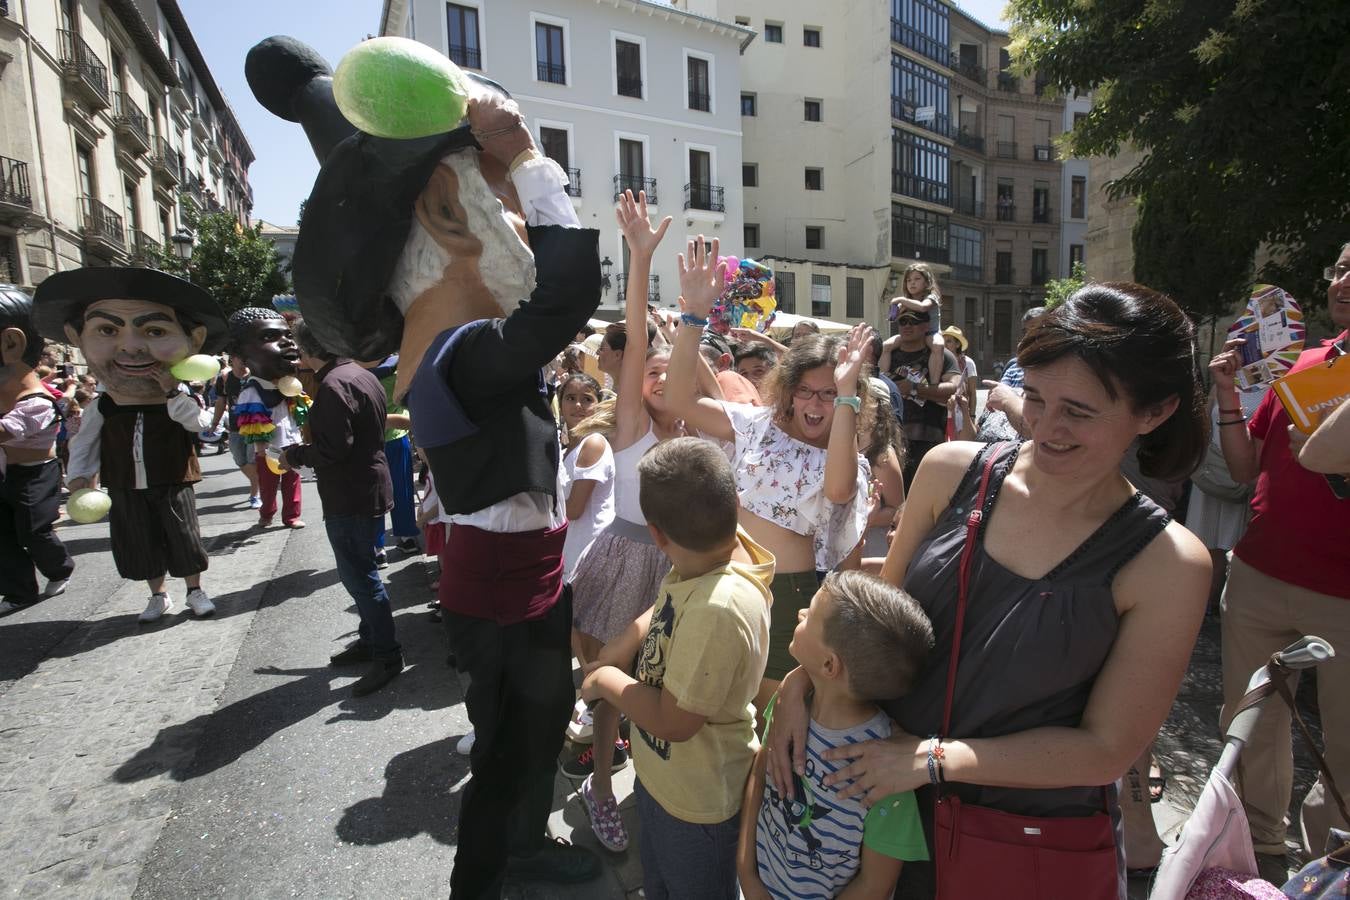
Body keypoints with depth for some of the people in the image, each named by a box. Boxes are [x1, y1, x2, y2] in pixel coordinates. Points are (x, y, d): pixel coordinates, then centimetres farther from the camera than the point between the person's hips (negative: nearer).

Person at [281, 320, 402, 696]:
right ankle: (370, 639, 32)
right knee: (361, 570, 20)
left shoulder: (333, 385, -19)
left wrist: (294, 454, -8)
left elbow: (333, 447, -24)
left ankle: (386, 656, 4)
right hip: (370, 487, 11)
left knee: (359, 574, -3)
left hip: (350, 498, -11)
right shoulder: (363, 375, 12)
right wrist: (306, 451, 19)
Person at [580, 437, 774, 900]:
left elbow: (674, 721, -30)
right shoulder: (726, 547, -15)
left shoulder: (718, 609, -41)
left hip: (697, 801, -7)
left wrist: (606, 679, -16)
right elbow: (662, 617, 3)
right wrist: (611, 656, -10)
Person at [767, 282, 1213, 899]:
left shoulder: (1167, 565, -17)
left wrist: (935, 757, -20)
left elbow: (1106, 750, -14)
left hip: (1034, 846, -2)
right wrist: (801, 680, -15)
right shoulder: (952, 470, -12)